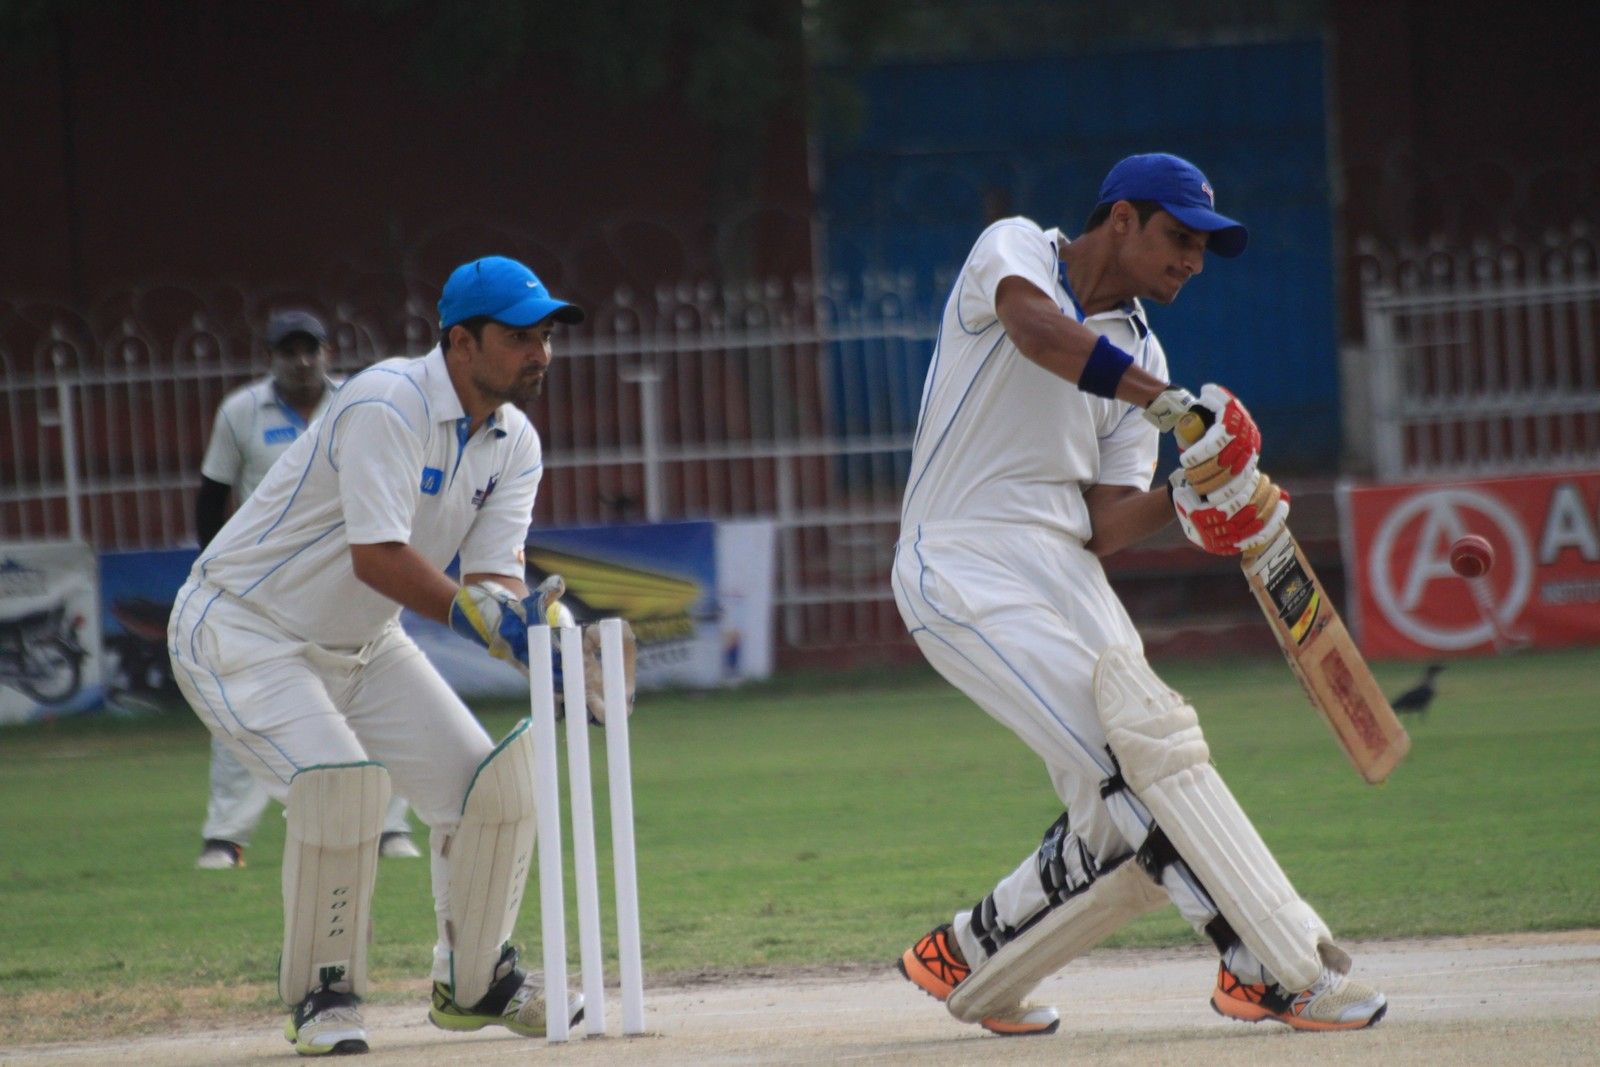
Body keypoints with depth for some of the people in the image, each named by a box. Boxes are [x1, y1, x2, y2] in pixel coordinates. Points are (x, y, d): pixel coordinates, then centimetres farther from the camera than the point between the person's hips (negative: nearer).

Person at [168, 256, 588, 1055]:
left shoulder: (514, 444, -1)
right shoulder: (385, 405, -26)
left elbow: (494, 576, -10)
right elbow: (377, 556, -34)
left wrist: (538, 632, -31)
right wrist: (485, 617, -40)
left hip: (362, 644, 8)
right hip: (243, 630, -8)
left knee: (490, 779, -1)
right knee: (338, 778, -28)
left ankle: (473, 981, 18)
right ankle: (321, 993, -10)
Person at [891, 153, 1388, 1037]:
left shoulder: (1138, 355, 16)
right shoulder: (1015, 250, -1)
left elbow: (1102, 529, 7)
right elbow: (1036, 329, -28)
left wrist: (1179, 500, -13)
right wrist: (1170, 403, -33)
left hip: (1065, 570, 8)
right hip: (965, 569, -7)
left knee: (1123, 825, -2)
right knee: (1137, 746, -20)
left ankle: (966, 961, 19)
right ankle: (1284, 972, -22)